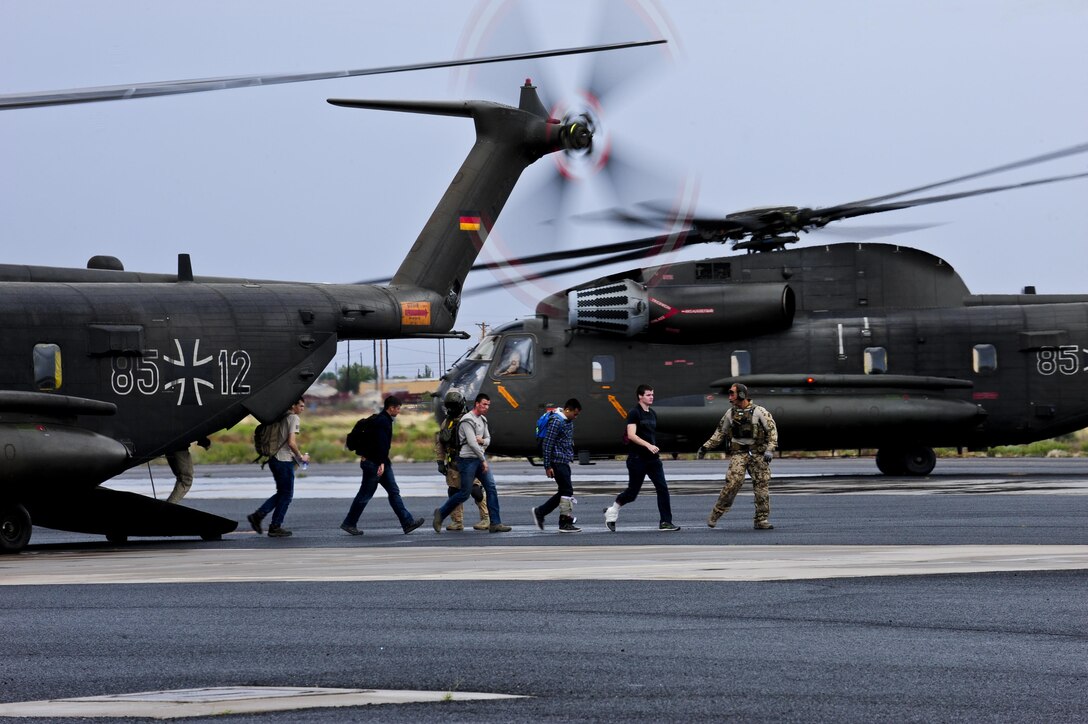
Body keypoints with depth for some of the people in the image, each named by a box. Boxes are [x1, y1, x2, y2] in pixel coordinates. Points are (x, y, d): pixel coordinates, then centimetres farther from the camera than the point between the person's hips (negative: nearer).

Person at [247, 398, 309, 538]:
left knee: (282, 493, 18)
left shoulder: (281, 417, 14)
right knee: (286, 495, 2)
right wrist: (301, 457, -6)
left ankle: (257, 515, 10)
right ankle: (275, 527, 5)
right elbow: (291, 442, -20)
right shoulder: (293, 418, -11)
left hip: (274, 459, 8)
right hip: (284, 461, -8)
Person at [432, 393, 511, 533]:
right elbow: (472, 443, -20)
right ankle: (441, 513, 16)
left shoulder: (483, 420, 14)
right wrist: (483, 460, -17)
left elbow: (488, 439, 18)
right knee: (464, 493, -4)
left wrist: (482, 441, -7)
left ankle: (495, 524, -3)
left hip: (480, 458, 8)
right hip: (468, 459, -8)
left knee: (491, 488, -3)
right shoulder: (468, 420, -14)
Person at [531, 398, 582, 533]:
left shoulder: (568, 421, 14)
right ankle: (565, 522, -2)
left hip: (564, 462, 10)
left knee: (564, 492, 12)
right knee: (567, 491, -8)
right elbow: (547, 444, -17)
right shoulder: (556, 421, -15)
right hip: (558, 461, -10)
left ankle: (540, 512, 20)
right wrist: (548, 466, -18)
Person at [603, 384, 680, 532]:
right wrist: (648, 445, -29)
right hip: (637, 459, -7)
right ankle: (612, 511, 24)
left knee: (663, 489, -5)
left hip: (653, 459, 7)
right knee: (632, 492, 1)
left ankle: (665, 522, -5)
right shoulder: (634, 413, -10)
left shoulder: (653, 414, 14)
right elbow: (631, 435, -20)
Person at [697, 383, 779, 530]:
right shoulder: (730, 413, 9)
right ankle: (715, 514, -5)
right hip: (738, 453, 1)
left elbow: (772, 429, -5)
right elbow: (720, 433, 19)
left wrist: (769, 449, -15)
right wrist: (705, 447, 15)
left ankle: (762, 520, 4)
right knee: (732, 483, -14)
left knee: (762, 485, -2)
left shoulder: (759, 411, -3)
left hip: (758, 454, -1)